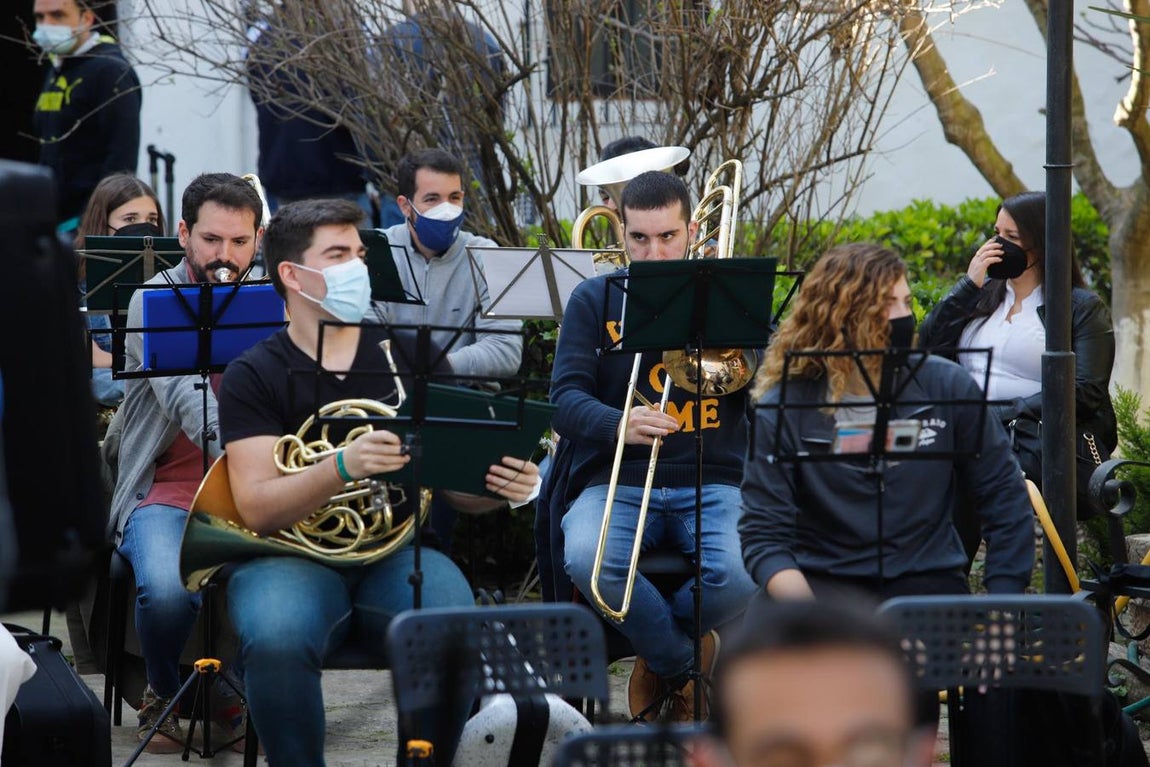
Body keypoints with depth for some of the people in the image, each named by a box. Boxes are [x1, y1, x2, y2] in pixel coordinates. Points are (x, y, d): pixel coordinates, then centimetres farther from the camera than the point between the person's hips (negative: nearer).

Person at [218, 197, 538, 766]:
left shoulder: (410, 356, 11)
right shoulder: (254, 375, 2)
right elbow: (258, 509, -11)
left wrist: (500, 484, -14)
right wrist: (343, 467, -28)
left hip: (399, 553, 2)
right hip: (295, 558, -2)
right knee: (275, 639, -35)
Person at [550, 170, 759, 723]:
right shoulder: (595, 299, 12)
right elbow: (565, 401, 1)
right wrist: (618, 426, -21)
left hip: (713, 483, 0)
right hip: (616, 481, 0)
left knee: (741, 572, -34)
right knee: (585, 559, -35)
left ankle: (660, 660, 2)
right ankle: (688, 667, -8)